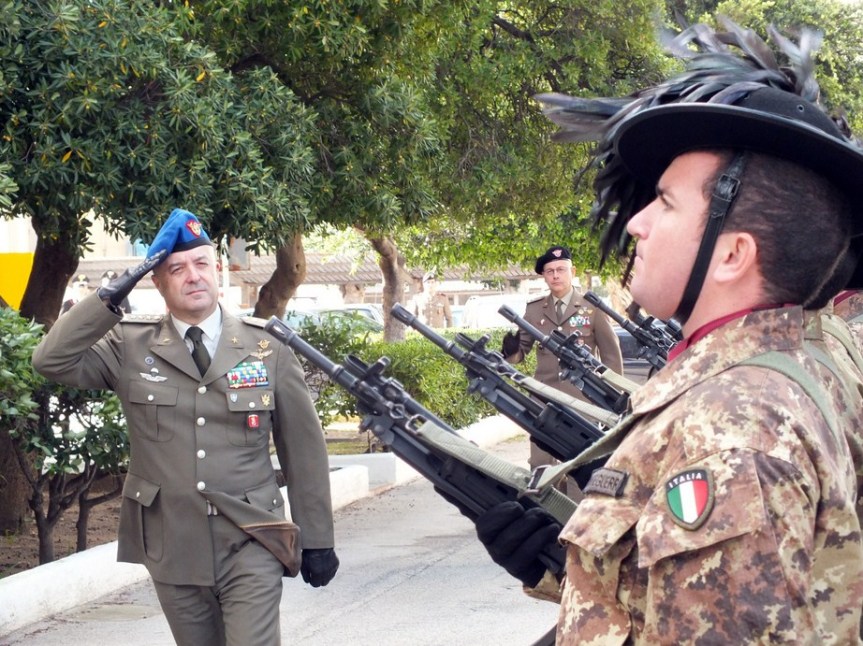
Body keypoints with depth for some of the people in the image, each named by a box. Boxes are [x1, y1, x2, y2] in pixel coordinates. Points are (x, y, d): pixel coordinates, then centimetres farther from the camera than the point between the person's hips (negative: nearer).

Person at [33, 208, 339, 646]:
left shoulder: (266, 350, 1)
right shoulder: (130, 348, 3)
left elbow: (304, 449, 4)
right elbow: (52, 361, -7)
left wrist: (317, 540, 5)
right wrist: (109, 298, -14)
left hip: (250, 545, -2)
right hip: (172, 548, 2)